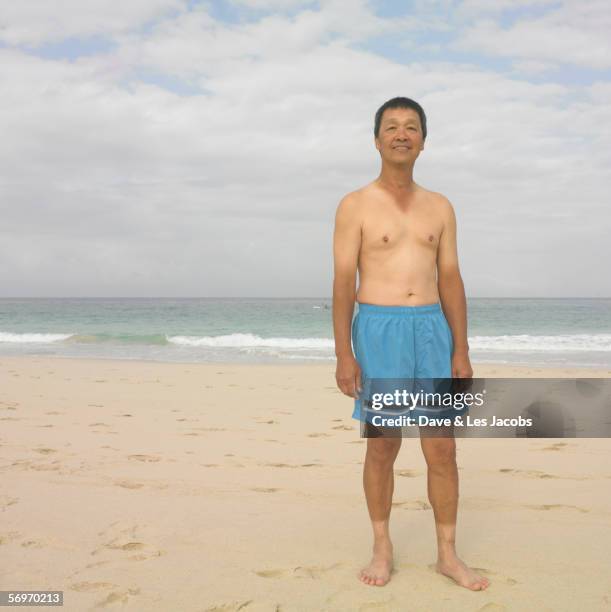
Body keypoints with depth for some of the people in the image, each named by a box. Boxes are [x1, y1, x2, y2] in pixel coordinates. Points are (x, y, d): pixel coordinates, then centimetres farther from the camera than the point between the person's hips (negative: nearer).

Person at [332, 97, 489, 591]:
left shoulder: (440, 207, 12)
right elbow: (344, 282, -4)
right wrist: (343, 354, -10)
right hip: (378, 331, -3)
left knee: (442, 449, 4)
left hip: (432, 331, 3)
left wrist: (461, 351, 4)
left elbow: (451, 280, 9)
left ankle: (448, 554, 17)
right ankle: (382, 549, 20)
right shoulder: (355, 206, 1)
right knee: (382, 447, 4)